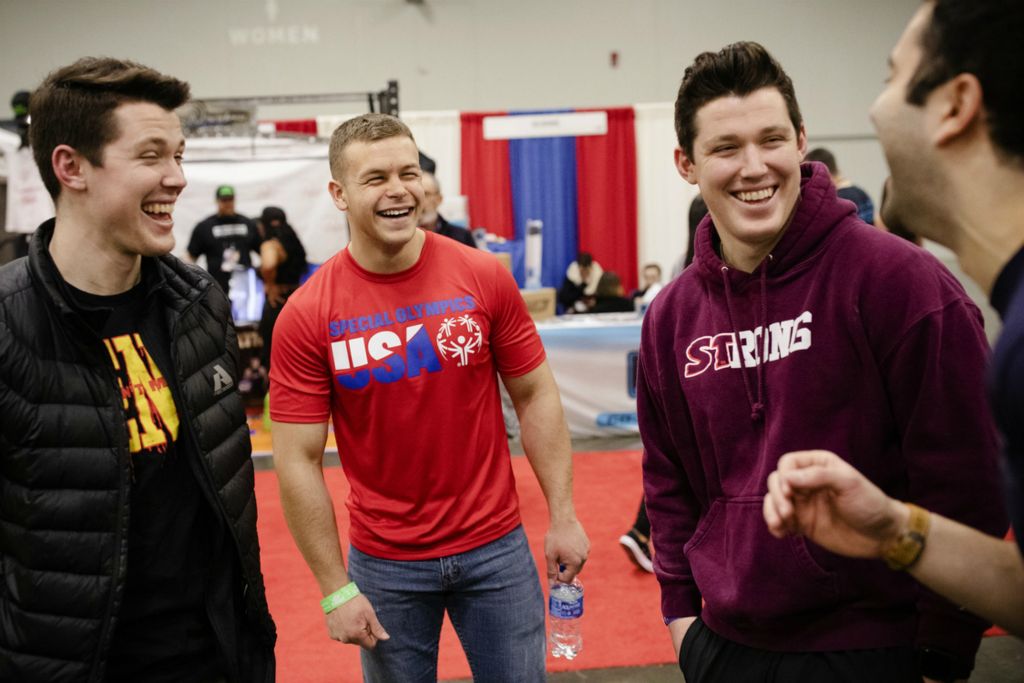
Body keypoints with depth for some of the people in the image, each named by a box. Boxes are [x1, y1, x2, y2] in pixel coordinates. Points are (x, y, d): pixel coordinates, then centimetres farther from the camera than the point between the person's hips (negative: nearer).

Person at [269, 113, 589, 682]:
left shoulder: (484, 277, -7)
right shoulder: (307, 315, -11)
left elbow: (536, 397, 1)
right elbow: (299, 462, -8)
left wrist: (563, 517, -2)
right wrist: (337, 590, -8)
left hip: (495, 547, 1)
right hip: (385, 564, -1)